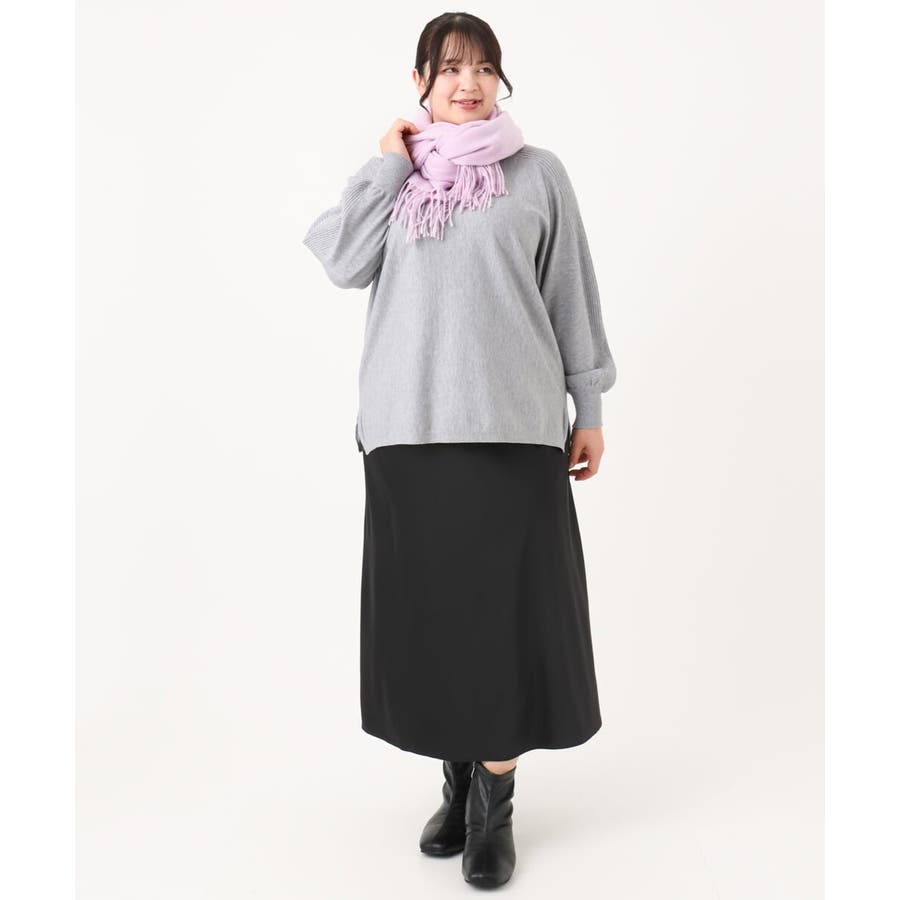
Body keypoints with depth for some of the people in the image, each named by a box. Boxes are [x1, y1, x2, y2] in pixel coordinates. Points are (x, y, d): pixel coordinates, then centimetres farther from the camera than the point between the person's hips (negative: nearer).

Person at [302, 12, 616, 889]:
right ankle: (457, 778, 25)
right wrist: (391, 161, 0)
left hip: (512, 425, -2)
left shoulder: (537, 173, 8)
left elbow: (572, 296, 7)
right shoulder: (392, 175, 14)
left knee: (504, 609, -1)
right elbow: (344, 261, -2)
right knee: (429, 608, 6)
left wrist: (589, 406, 5)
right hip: (408, 427, 2)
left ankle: (494, 802, 15)